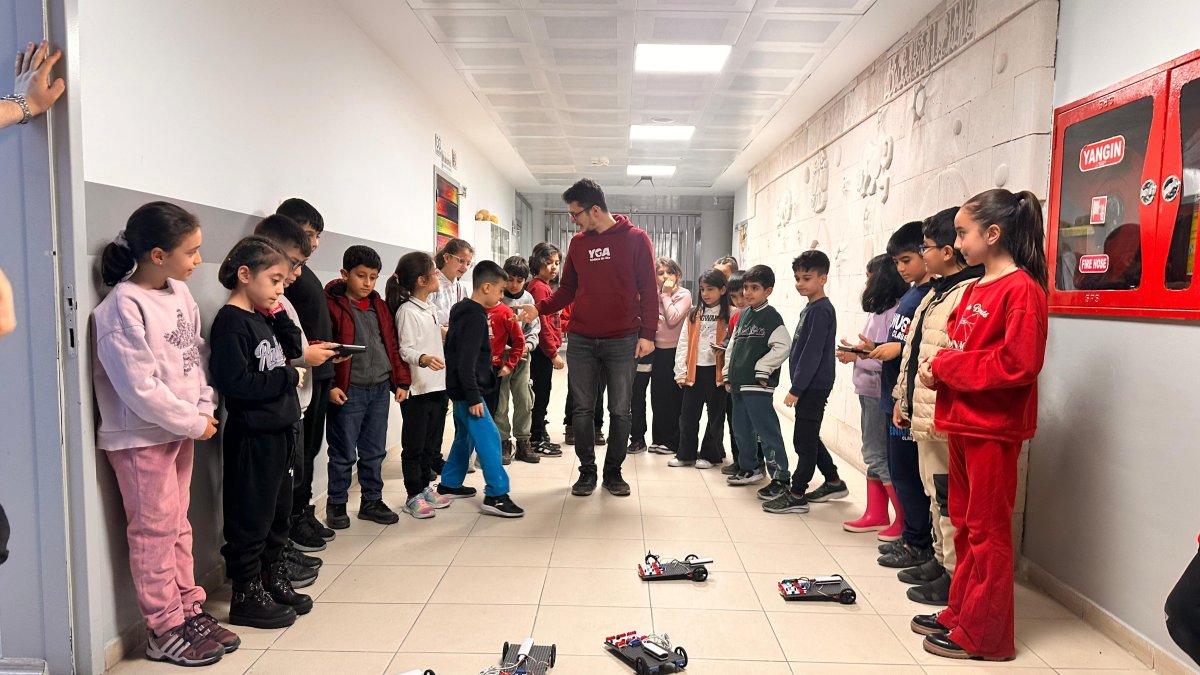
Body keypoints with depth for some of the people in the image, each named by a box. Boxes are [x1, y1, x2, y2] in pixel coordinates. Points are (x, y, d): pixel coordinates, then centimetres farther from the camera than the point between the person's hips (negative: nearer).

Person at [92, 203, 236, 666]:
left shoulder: (179, 291, 2)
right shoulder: (123, 308, -20)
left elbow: (197, 353, 7)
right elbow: (141, 388, -22)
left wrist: (204, 408, -4)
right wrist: (194, 423, -14)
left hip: (181, 428, 7)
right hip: (141, 436, -7)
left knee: (178, 525, 17)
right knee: (154, 532, 5)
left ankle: (189, 610, 30)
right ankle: (164, 631, 19)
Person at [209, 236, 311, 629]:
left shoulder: (262, 319, 12)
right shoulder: (231, 322, -16)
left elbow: (293, 350, 15)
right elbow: (235, 382, -24)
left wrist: (279, 316, 3)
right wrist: (289, 378, -15)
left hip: (279, 431, 9)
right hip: (252, 435, -9)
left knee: (278, 511, 19)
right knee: (251, 518, 2)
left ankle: (273, 580, 34)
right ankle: (246, 596, 16)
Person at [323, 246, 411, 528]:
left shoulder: (379, 306, 13)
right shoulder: (332, 305, -7)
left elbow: (392, 345, 15)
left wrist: (401, 380, 10)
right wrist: (329, 385, -17)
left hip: (380, 389, 6)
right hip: (348, 391, -5)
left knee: (375, 452, 14)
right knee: (344, 454, 5)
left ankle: (372, 501, 27)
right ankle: (336, 505, 21)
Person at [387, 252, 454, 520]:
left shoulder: (431, 308, 12)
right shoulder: (407, 311, -13)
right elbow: (404, 349, -19)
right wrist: (423, 358, -35)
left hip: (437, 385, 8)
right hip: (416, 389, -8)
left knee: (432, 442, 16)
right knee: (414, 445, 3)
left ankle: (425, 487, 29)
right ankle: (413, 496, 13)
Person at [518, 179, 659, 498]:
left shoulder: (636, 239, -2)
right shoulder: (578, 243, 10)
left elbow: (648, 290, -4)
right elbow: (568, 290, 15)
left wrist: (647, 333, -10)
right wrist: (540, 307, 0)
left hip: (622, 340, -3)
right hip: (581, 340, 4)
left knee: (620, 411, 5)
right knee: (583, 409, 7)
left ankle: (613, 472, 20)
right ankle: (587, 471, 20)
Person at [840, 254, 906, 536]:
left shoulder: (895, 310, -17)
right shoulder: (880, 310, 12)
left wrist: (857, 357, -12)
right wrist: (856, 351, -1)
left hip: (879, 394, -9)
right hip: (868, 391, 9)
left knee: (879, 456, -1)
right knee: (873, 454, 15)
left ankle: (905, 519, 10)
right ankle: (876, 514, 25)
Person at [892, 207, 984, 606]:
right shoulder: (937, 292, 16)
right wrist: (903, 398, 23)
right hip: (923, 413, 10)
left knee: (948, 497, 1)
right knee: (935, 492, 19)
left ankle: (955, 576, 13)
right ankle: (941, 560, 33)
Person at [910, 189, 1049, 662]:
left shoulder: (1022, 290, -14)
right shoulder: (974, 289, 12)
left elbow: (1018, 363, -22)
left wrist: (945, 367, -16)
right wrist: (938, 370, -5)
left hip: (993, 427, -8)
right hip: (961, 420, 9)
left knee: (987, 529, 2)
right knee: (964, 522, 17)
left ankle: (984, 635, 15)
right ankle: (961, 612, 31)